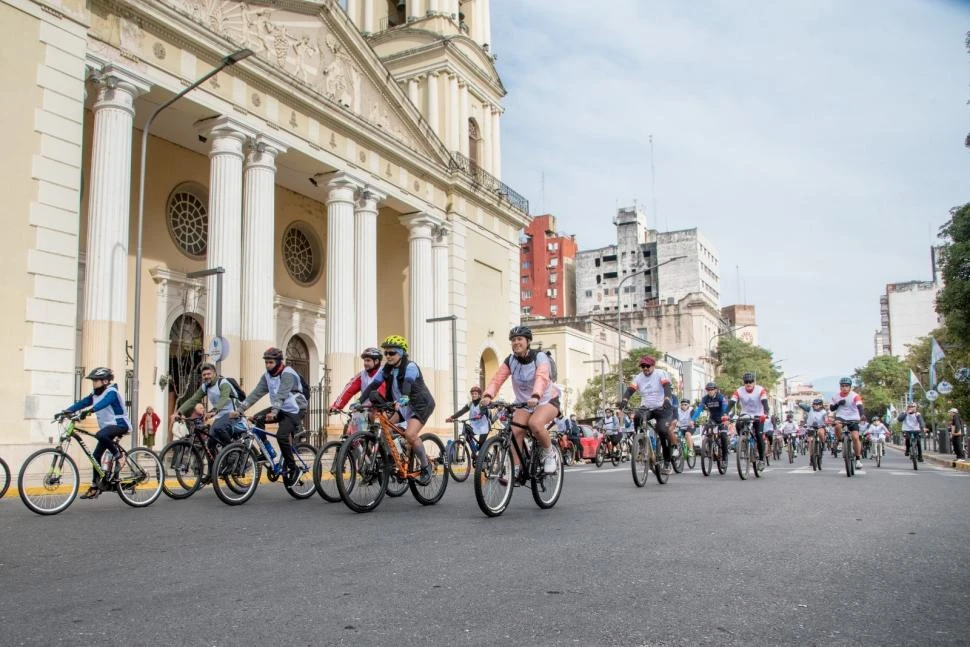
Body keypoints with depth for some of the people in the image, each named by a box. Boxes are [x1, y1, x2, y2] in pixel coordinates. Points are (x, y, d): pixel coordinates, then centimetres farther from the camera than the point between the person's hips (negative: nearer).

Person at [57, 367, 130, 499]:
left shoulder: (112, 392, -16)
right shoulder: (95, 394, 8)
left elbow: (103, 403, -35)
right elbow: (82, 403, -1)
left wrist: (90, 410, -51)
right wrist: (65, 412, -15)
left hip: (119, 425, -8)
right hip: (107, 426, 9)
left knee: (100, 435, -37)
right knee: (96, 455, 3)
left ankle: (117, 456, -16)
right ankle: (95, 486, 10)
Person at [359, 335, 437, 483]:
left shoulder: (410, 366, -19)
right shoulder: (387, 369, 0)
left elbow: (408, 382, -38)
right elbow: (373, 385, -7)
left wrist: (403, 398, -58)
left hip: (421, 404, -8)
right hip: (403, 406, 8)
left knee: (410, 434, -26)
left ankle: (427, 467, -7)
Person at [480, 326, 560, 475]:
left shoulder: (540, 357, -17)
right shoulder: (510, 361, -5)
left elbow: (542, 378, -36)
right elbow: (497, 379, -18)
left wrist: (535, 396, -56)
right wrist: (487, 395, -38)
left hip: (547, 401, -4)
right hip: (524, 403, 4)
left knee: (535, 423, -32)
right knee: (515, 431, -18)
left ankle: (549, 453, -8)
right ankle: (515, 469, -9)